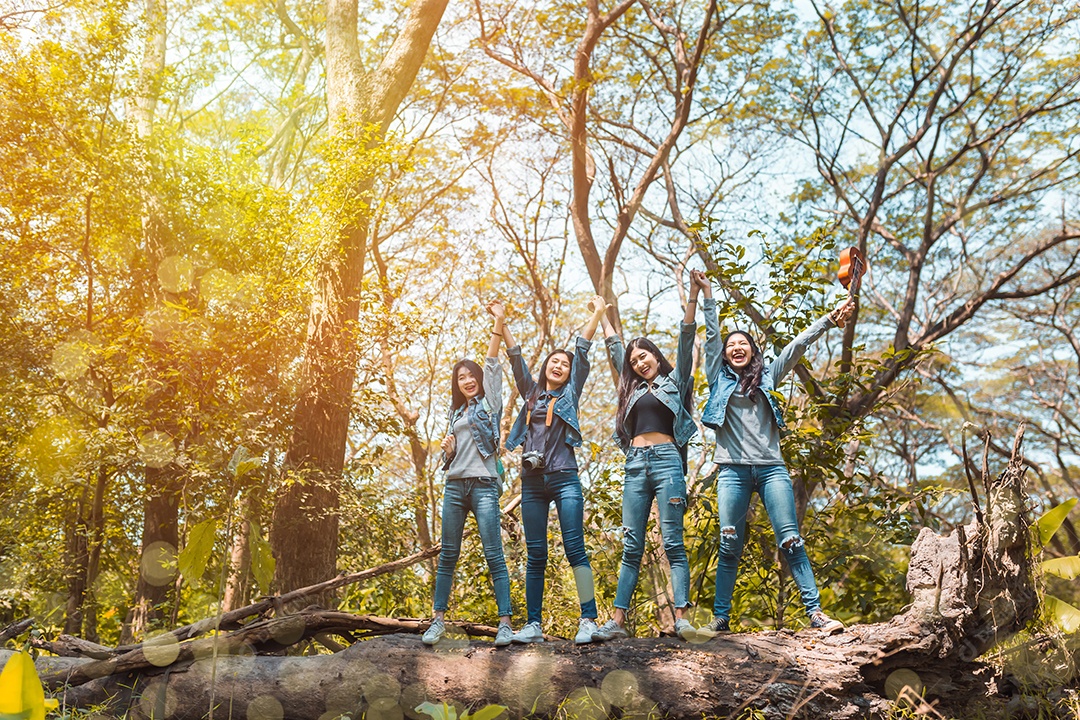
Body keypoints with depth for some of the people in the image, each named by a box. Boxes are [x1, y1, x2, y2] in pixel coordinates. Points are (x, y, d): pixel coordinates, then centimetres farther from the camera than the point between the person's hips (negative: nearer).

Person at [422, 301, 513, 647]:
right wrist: (447, 448, 2)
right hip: (454, 485, 5)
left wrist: (499, 323, -11)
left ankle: (505, 623, -7)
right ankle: (438, 620, 9)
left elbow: (492, 363, -3)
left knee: (494, 555, -8)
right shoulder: (457, 413, 22)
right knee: (448, 555, 4)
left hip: (483, 485, -5)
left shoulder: (489, 401, 9)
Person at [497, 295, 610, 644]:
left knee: (575, 548, -8)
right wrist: (501, 323, 7)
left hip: (564, 479, -3)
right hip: (532, 481, 3)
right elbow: (516, 356, 14)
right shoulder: (531, 392, 18)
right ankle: (533, 625, 5)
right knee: (535, 555, 3)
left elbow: (582, 352, 8)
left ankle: (588, 620, -8)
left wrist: (596, 315, 5)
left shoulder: (570, 393, 12)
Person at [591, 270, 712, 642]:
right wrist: (603, 315, 45)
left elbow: (686, 338, 4)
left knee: (673, 543, -8)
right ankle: (617, 620, -3)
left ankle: (681, 618, -11)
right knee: (631, 547, 1)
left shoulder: (674, 380, 12)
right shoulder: (633, 388, 23)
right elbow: (615, 347, 35)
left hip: (666, 460, -4)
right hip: (635, 464, 5)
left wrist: (694, 293, -4)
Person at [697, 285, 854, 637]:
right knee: (729, 546, -3)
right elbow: (712, 336, 12)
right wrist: (707, 296, 11)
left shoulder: (767, 377, 17)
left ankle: (815, 612, -4)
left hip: (771, 468, 1)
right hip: (733, 470, -1)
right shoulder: (719, 379, 15)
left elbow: (798, 344, 13)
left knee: (791, 541, -5)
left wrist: (831, 318, 8)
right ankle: (720, 618, 2)